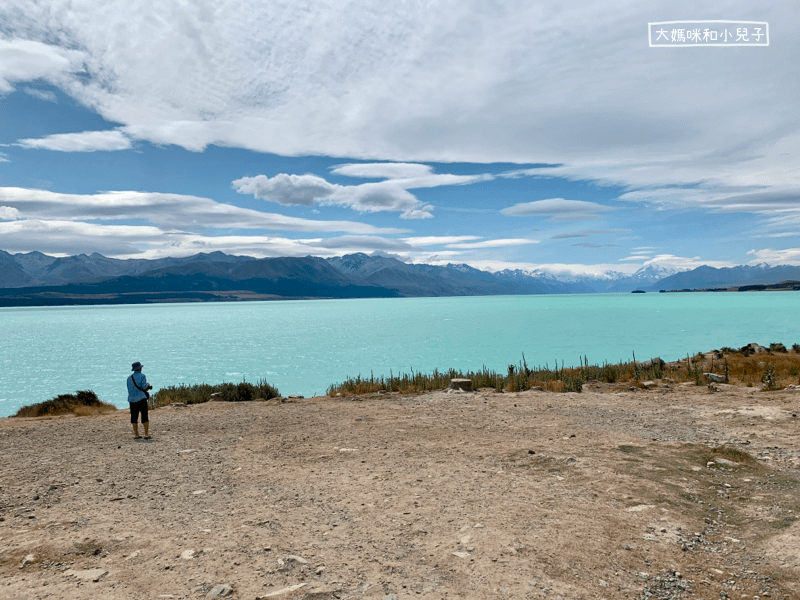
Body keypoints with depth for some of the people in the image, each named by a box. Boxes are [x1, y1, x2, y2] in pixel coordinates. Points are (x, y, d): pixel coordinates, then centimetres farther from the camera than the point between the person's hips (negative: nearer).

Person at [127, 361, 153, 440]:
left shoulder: (129, 378, 11)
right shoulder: (142, 376, -5)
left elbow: (130, 389, 15)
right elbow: (144, 388, -12)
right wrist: (148, 385, 10)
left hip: (132, 399, 5)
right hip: (141, 399, -5)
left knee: (134, 417, 8)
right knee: (145, 417, -1)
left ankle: (136, 435, 11)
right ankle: (146, 434, -4)